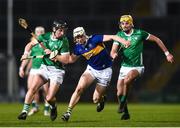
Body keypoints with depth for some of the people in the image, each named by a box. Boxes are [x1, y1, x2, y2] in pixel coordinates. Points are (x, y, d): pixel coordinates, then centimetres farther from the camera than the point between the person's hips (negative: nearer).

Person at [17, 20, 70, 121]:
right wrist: (26, 53, -10)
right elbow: (30, 44, 9)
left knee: (49, 98, -11)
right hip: (45, 67, 4)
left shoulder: (64, 41, -13)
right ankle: (25, 111, -8)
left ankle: (53, 107, 24)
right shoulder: (45, 36, -1)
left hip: (57, 70, -4)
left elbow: (66, 60, -16)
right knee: (32, 88, -15)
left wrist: (52, 54, -21)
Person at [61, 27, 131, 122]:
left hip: (105, 71, -4)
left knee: (96, 100, -2)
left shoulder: (94, 39, -22)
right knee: (79, 88, -20)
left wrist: (124, 41, -45)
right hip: (91, 69, 4)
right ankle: (68, 112, -12)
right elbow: (71, 59, 10)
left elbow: (112, 37, -29)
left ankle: (102, 98, 36)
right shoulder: (78, 47, -6)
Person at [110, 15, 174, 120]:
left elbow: (156, 39, 1)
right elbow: (113, 51, -5)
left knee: (126, 80, -34)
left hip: (137, 67, -4)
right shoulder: (119, 35, 1)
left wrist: (167, 53, 1)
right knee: (119, 93, 0)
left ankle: (123, 103, -15)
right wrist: (114, 54, -31)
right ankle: (125, 113, 23)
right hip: (125, 67, 4)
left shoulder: (139, 33, -8)